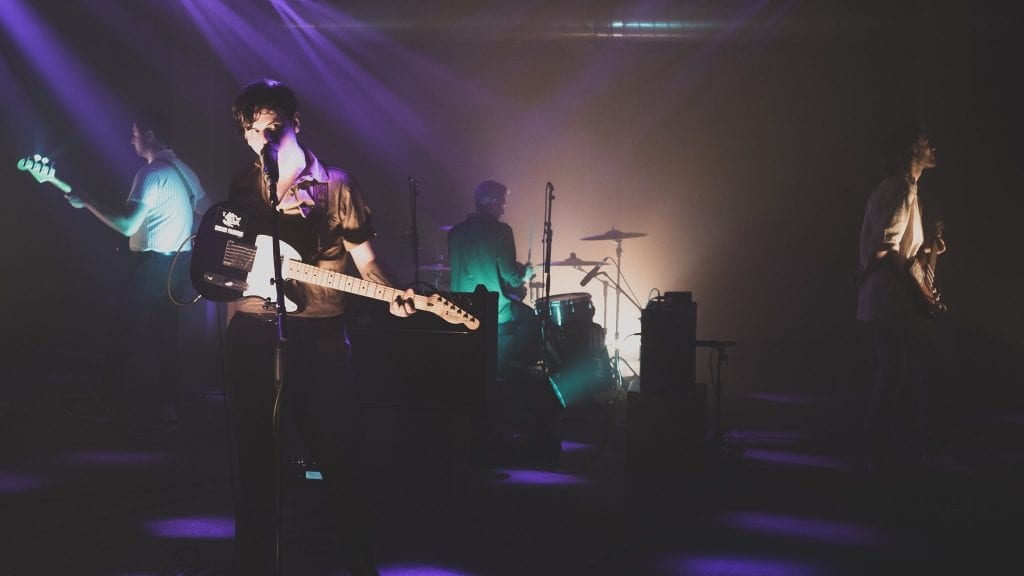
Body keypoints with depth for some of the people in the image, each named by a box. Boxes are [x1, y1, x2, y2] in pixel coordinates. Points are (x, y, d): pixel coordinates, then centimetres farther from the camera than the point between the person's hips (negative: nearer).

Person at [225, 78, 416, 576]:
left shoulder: (333, 184, 3)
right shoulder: (242, 184, 11)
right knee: (252, 455, 8)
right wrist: (278, 213, -12)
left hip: (316, 332, -3)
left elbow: (364, 257, 3)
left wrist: (392, 296, -16)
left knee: (338, 456, -2)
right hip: (250, 330, 3)